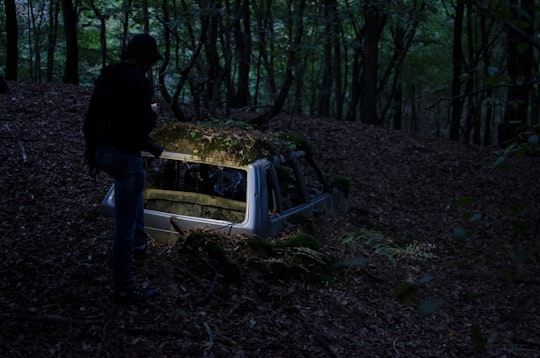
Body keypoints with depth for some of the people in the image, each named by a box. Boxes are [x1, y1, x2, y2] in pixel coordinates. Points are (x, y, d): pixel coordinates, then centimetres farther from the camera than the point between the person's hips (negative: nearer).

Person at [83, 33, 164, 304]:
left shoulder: (105, 76, 9)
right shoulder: (138, 80, -17)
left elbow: (90, 119, 13)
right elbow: (144, 124, -22)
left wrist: (91, 154, 22)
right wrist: (151, 116, 3)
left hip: (103, 151, 9)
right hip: (124, 155, -9)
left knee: (138, 184, 36)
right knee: (124, 223, -1)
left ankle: (138, 246, 48)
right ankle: (123, 289, 8)